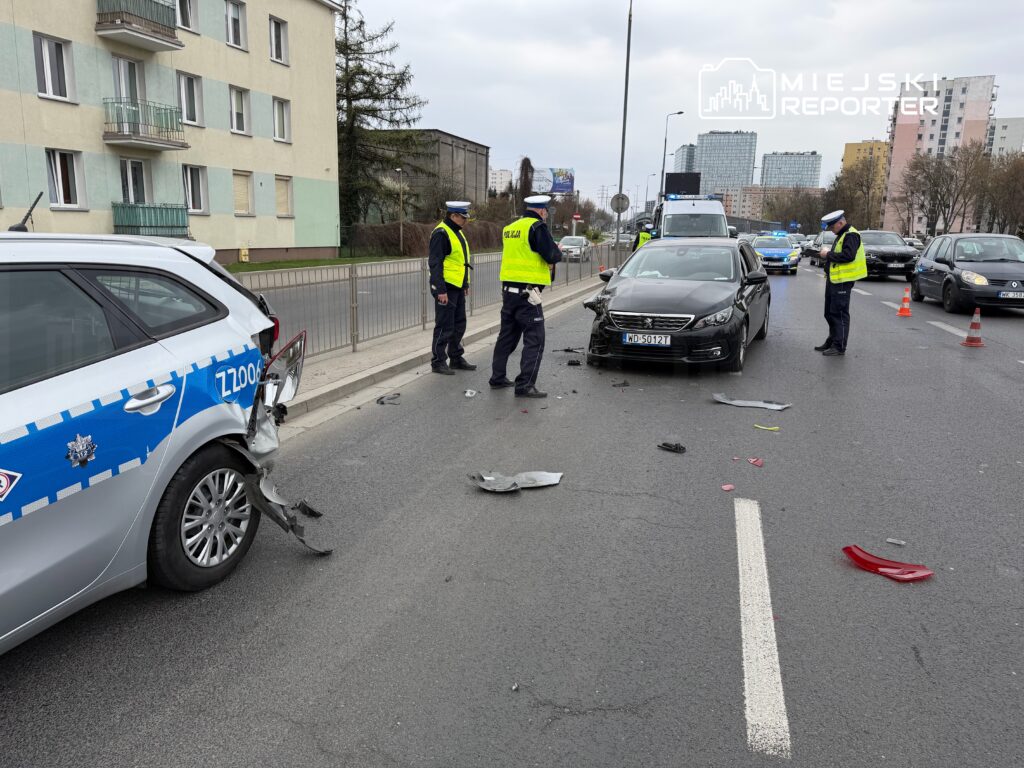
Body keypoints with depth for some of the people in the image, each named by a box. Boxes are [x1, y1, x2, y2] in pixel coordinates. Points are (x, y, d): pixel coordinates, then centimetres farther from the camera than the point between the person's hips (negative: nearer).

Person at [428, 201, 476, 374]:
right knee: (444, 327, -3)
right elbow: (435, 263, -19)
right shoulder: (441, 233, -15)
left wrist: (465, 284, 22)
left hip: (457, 287, 10)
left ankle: (456, 358, 26)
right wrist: (440, 290, -22)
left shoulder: (457, 232, 16)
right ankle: (438, 362, 6)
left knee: (459, 325, 15)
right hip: (446, 288, -9)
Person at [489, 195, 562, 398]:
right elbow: (551, 255, -16)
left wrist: (545, 262, 17)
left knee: (507, 335, 18)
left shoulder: (510, 228, 13)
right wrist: (558, 253, 7)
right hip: (527, 293, -8)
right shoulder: (538, 227, -11)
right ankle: (525, 385, -7)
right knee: (534, 340, -3)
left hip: (508, 290, 8)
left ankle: (497, 377, 25)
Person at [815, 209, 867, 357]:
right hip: (834, 280, 10)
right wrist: (827, 254, 5)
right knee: (830, 313, 16)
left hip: (842, 282, -10)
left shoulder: (851, 235, -13)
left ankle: (839, 346, -2)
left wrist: (829, 254, -16)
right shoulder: (841, 235, 19)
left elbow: (848, 256, -25)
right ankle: (832, 341, 28)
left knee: (840, 314, -6)